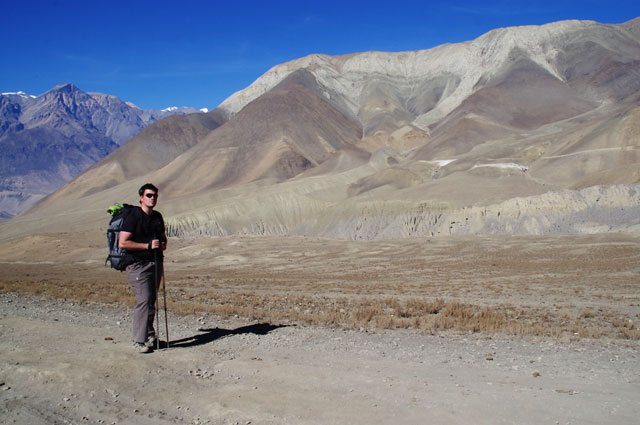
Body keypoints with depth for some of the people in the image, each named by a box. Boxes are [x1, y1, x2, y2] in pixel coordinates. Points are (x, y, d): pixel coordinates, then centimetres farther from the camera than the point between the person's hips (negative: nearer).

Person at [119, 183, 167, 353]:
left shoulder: (157, 217, 14)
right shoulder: (133, 217, -8)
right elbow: (123, 243, -15)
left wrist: (163, 244, 4)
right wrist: (148, 245, -18)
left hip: (156, 262, 7)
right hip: (139, 264, -7)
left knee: (152, 301, 10)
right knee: (144, 300, -13)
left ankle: (149, 334, 20)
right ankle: (139, 340, -7)